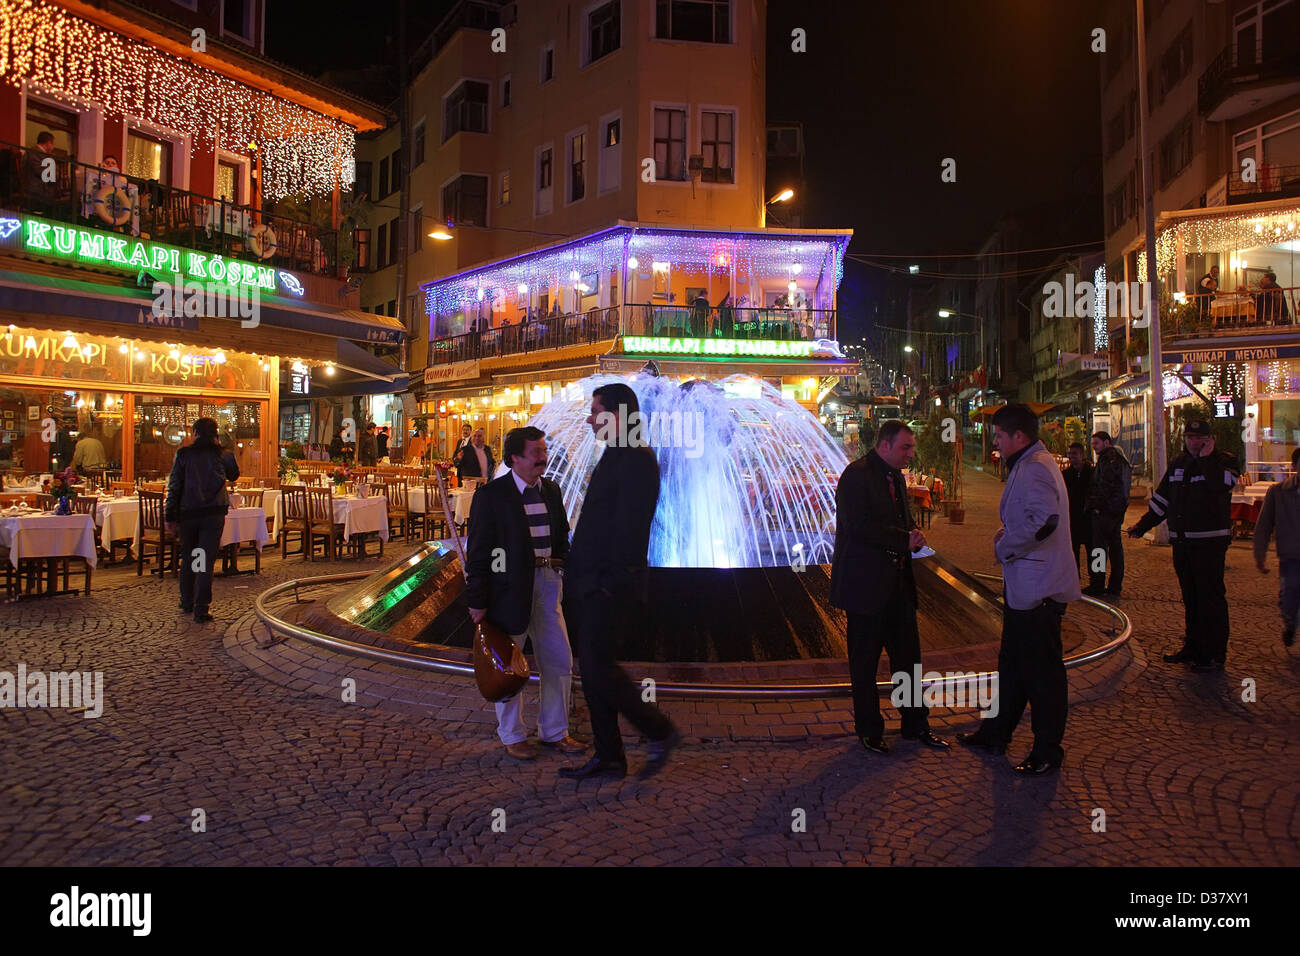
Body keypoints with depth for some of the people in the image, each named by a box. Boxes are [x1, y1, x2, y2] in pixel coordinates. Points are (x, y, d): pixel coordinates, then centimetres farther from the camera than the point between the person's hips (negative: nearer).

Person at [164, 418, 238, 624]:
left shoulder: (183, 454, -1)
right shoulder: (221, 455, 1)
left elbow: (174, 487, -2)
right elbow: (234, 475, 21)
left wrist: (170, 517, 2)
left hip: (187, 513, 1)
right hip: (214, 513, -1)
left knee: (188, 558, 17)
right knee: (206, 561, -1)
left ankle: (187, 603, 29)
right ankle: (201, 608, -5)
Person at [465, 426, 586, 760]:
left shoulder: (551, 490, 8)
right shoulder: (491, 495, -9)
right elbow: (478, 551, -9)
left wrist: (560, 570, 6)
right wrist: (477, 601, -10)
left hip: (547, 583, 6)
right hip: (509, 587, -5)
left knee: (560, 661, 10)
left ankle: (554, 731, 27)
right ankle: (512, 736, 26)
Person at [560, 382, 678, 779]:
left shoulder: (635, 460, -16)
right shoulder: (616, 457, 16)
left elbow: (629, 528, -22)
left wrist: (610, 581, -20)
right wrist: (579, 572, 14)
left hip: (609, 586, -10)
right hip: (594, 583, 10)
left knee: (597, 667, -6)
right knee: (593, 668, 13)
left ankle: (659, 732, 11)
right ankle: (609, 757, 24)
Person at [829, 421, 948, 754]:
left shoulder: (896, 476, 14)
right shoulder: (857, 475, -14)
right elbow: (858, 526, -23)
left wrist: (913, 535, 1)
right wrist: (904, 540, -20)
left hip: (898, 582, 8)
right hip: (866, 583, -8)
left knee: (908, 656, 14)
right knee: (865, 661, 5)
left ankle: (916, 725, 27)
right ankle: (869, 730, 19)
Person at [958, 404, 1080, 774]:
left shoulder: (1035, 468, -19)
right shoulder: (1028, 465, 15)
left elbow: (1044, 521, -34)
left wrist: (1004, 548, -19)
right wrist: (1006, 535, 8)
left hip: (1038, 588, -11)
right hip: (1022, 586, 11)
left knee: (1042, 671, 1)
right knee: (1012, 662, 20)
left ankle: (1047, 751, 14)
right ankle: (997, 732, 33)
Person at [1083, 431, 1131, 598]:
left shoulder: (1108, 458, -13)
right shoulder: (1120, 458, 17)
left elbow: (1105, 485, -22)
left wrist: (1097, 505, -17)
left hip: (1104, 511, -10)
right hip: (1118, 509, 10)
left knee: (1099, 547, -6)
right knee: (1115, 546, 13)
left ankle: (1097, 586, -3)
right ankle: (1115, 586, 19)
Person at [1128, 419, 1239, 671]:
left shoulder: (1224, 461, -2)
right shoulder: (1178, 464, 15)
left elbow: (1220, 484, -25)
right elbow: (1161, 499, 20)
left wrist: (1206, 458, -16)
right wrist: (1142, 526, 17)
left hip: (1210, 541, -6)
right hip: (1182, 541, 6)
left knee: (1211, 596, -4)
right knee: (1190, 597, 13)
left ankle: (1215, 653, 4)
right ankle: (1193, 647, 23)